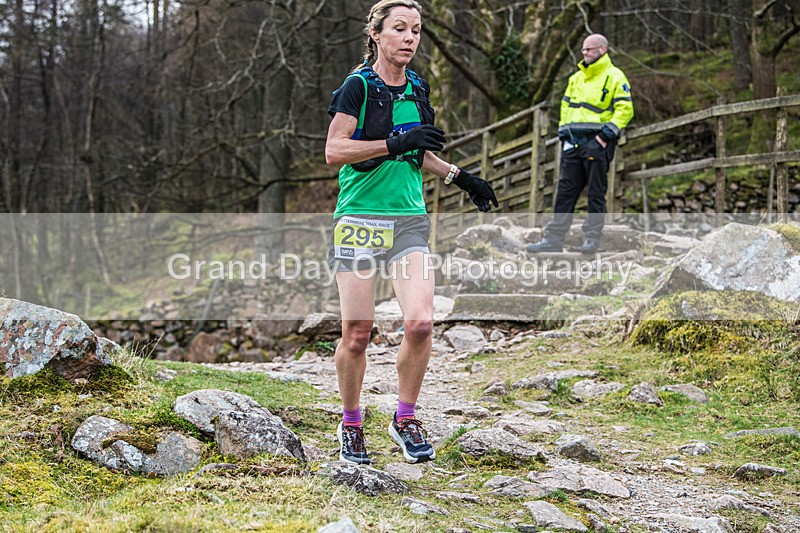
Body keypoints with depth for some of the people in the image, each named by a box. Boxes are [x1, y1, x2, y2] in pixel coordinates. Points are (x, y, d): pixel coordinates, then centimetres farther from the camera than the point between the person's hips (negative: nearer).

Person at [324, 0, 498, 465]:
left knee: (421, 322, -12)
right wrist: (395, 144, -20)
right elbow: (334, 151, -14)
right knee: (357, 334, -2)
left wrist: (459, 177, 18)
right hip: (360, 219, -4)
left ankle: (406, 418, 7)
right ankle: (351, 424, 19)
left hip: (410, 221, 5)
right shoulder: (359, 85, -6)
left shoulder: (417, 89, 12)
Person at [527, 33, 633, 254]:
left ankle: (592, 238, 6)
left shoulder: (614, 77, -4)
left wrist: (608, 132, -17)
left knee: (596, 192, 0)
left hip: (597, 142, -6)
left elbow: (625, 109, -10)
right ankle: (554, 238, 4)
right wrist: (563, 131, 11)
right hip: (574, 142, 6)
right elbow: (566, 105, 24)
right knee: (565, 190, 4)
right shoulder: (576, 78, 19)